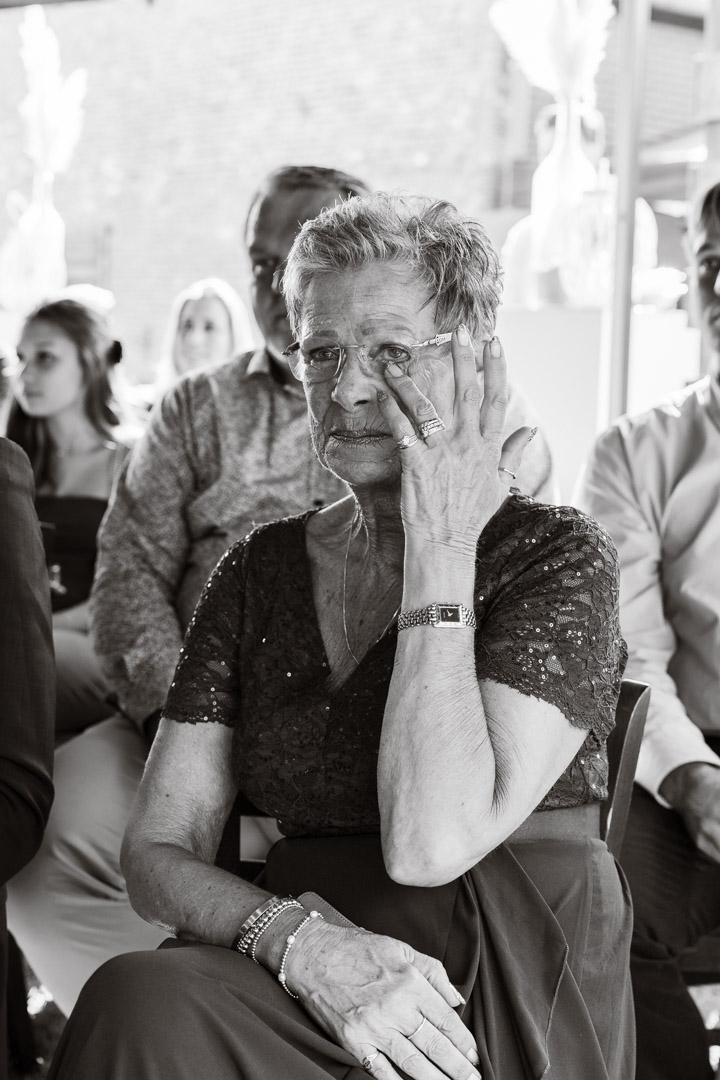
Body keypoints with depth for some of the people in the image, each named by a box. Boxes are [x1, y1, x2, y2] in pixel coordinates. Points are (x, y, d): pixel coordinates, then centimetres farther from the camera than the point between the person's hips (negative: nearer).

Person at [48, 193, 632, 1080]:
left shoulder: (556, 557, -2)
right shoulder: (258, 571, 11)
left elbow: (430, 844, -17)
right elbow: (156, 854, 5)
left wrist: (441, 546, -11)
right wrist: (303, 939, -16)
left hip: (512, 1006, -4)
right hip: (298, 985, 5)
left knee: (149, 1009, -28)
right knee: (143, 1000, -28)